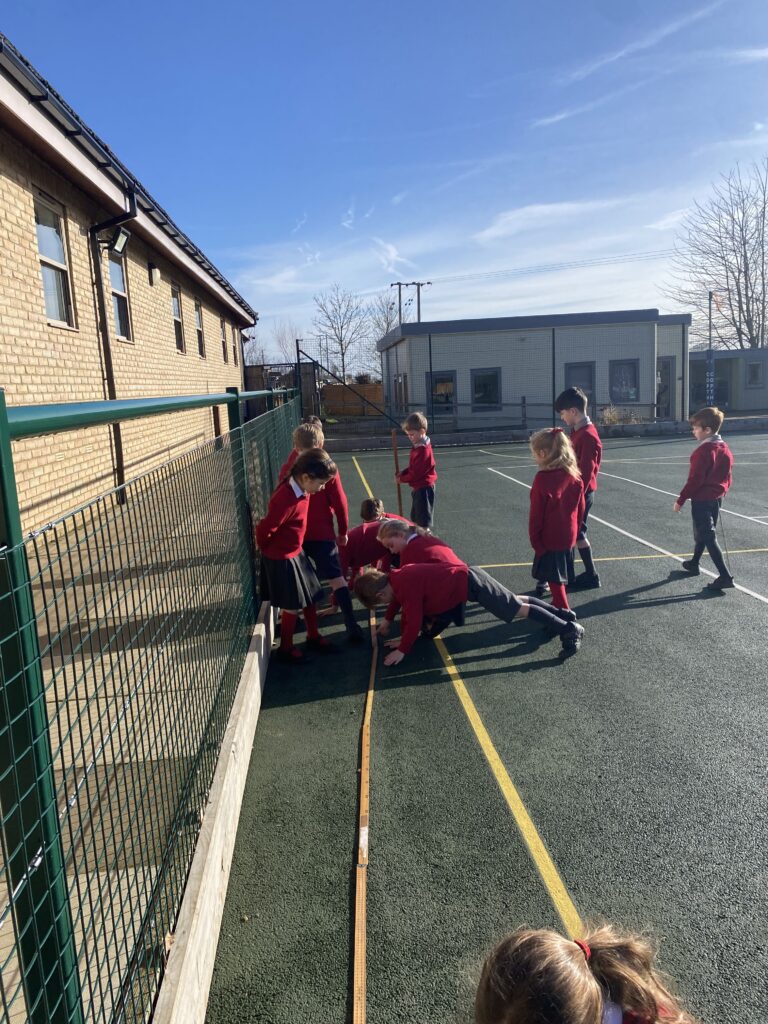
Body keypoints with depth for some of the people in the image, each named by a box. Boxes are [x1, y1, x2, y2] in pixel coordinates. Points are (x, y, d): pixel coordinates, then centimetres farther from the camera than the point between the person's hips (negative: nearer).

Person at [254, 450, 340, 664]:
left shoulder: (302, 491, -3)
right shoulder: (285, 500, -31)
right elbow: (264, 530, -25)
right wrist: (266, 549, -6)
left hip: (296, 554, 9)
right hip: (282, 559, -9)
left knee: (310, 597, 18)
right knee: (293, 606, 5)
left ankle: (313, 637, 37)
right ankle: (286, 648, 25)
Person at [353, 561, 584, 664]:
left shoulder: (407, 586, -23)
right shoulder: (398, 578, 5)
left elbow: (414, 621, -21)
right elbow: (408, 611, 19)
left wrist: (402, 650, -11)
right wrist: (403, 638, 20)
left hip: (471, 583, -9)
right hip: (468, 577, 9)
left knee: (519, 611, -3)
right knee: (515, 601, 22)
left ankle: (569, 630, 3)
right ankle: (561, 613, 33)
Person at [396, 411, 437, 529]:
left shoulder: (424, 450, -23)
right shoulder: (418, 446, 9)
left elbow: (416, 473, -23)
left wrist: (402, 479, -9)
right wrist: (402, 473, -1)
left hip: (424, 488, -11)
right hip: (418, 487, 11)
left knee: (424, 521, -4)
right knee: (416, 518, 20)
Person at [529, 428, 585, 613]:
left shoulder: (543, 479, -21)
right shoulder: (575, 476, -2)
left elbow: (536, 514, -16)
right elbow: (580, 508, 7)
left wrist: (535, 540, -7)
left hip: (549, 539, -7)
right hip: (568, 536, 7)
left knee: (554, 578, 7)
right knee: (558, 574, 22)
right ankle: (558, 604, 36)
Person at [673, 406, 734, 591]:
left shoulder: (704, 451, -21)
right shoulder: (725, 449, 6)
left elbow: (695, 479, -22)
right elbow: (728, 477, 11)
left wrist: (681, 500, -15)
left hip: (701, 499, -9)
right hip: (716, 498, 9)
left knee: (708, 537, -6)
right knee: (703, 532, 24)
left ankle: (725, 576, -9)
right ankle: (694, 563, 41)